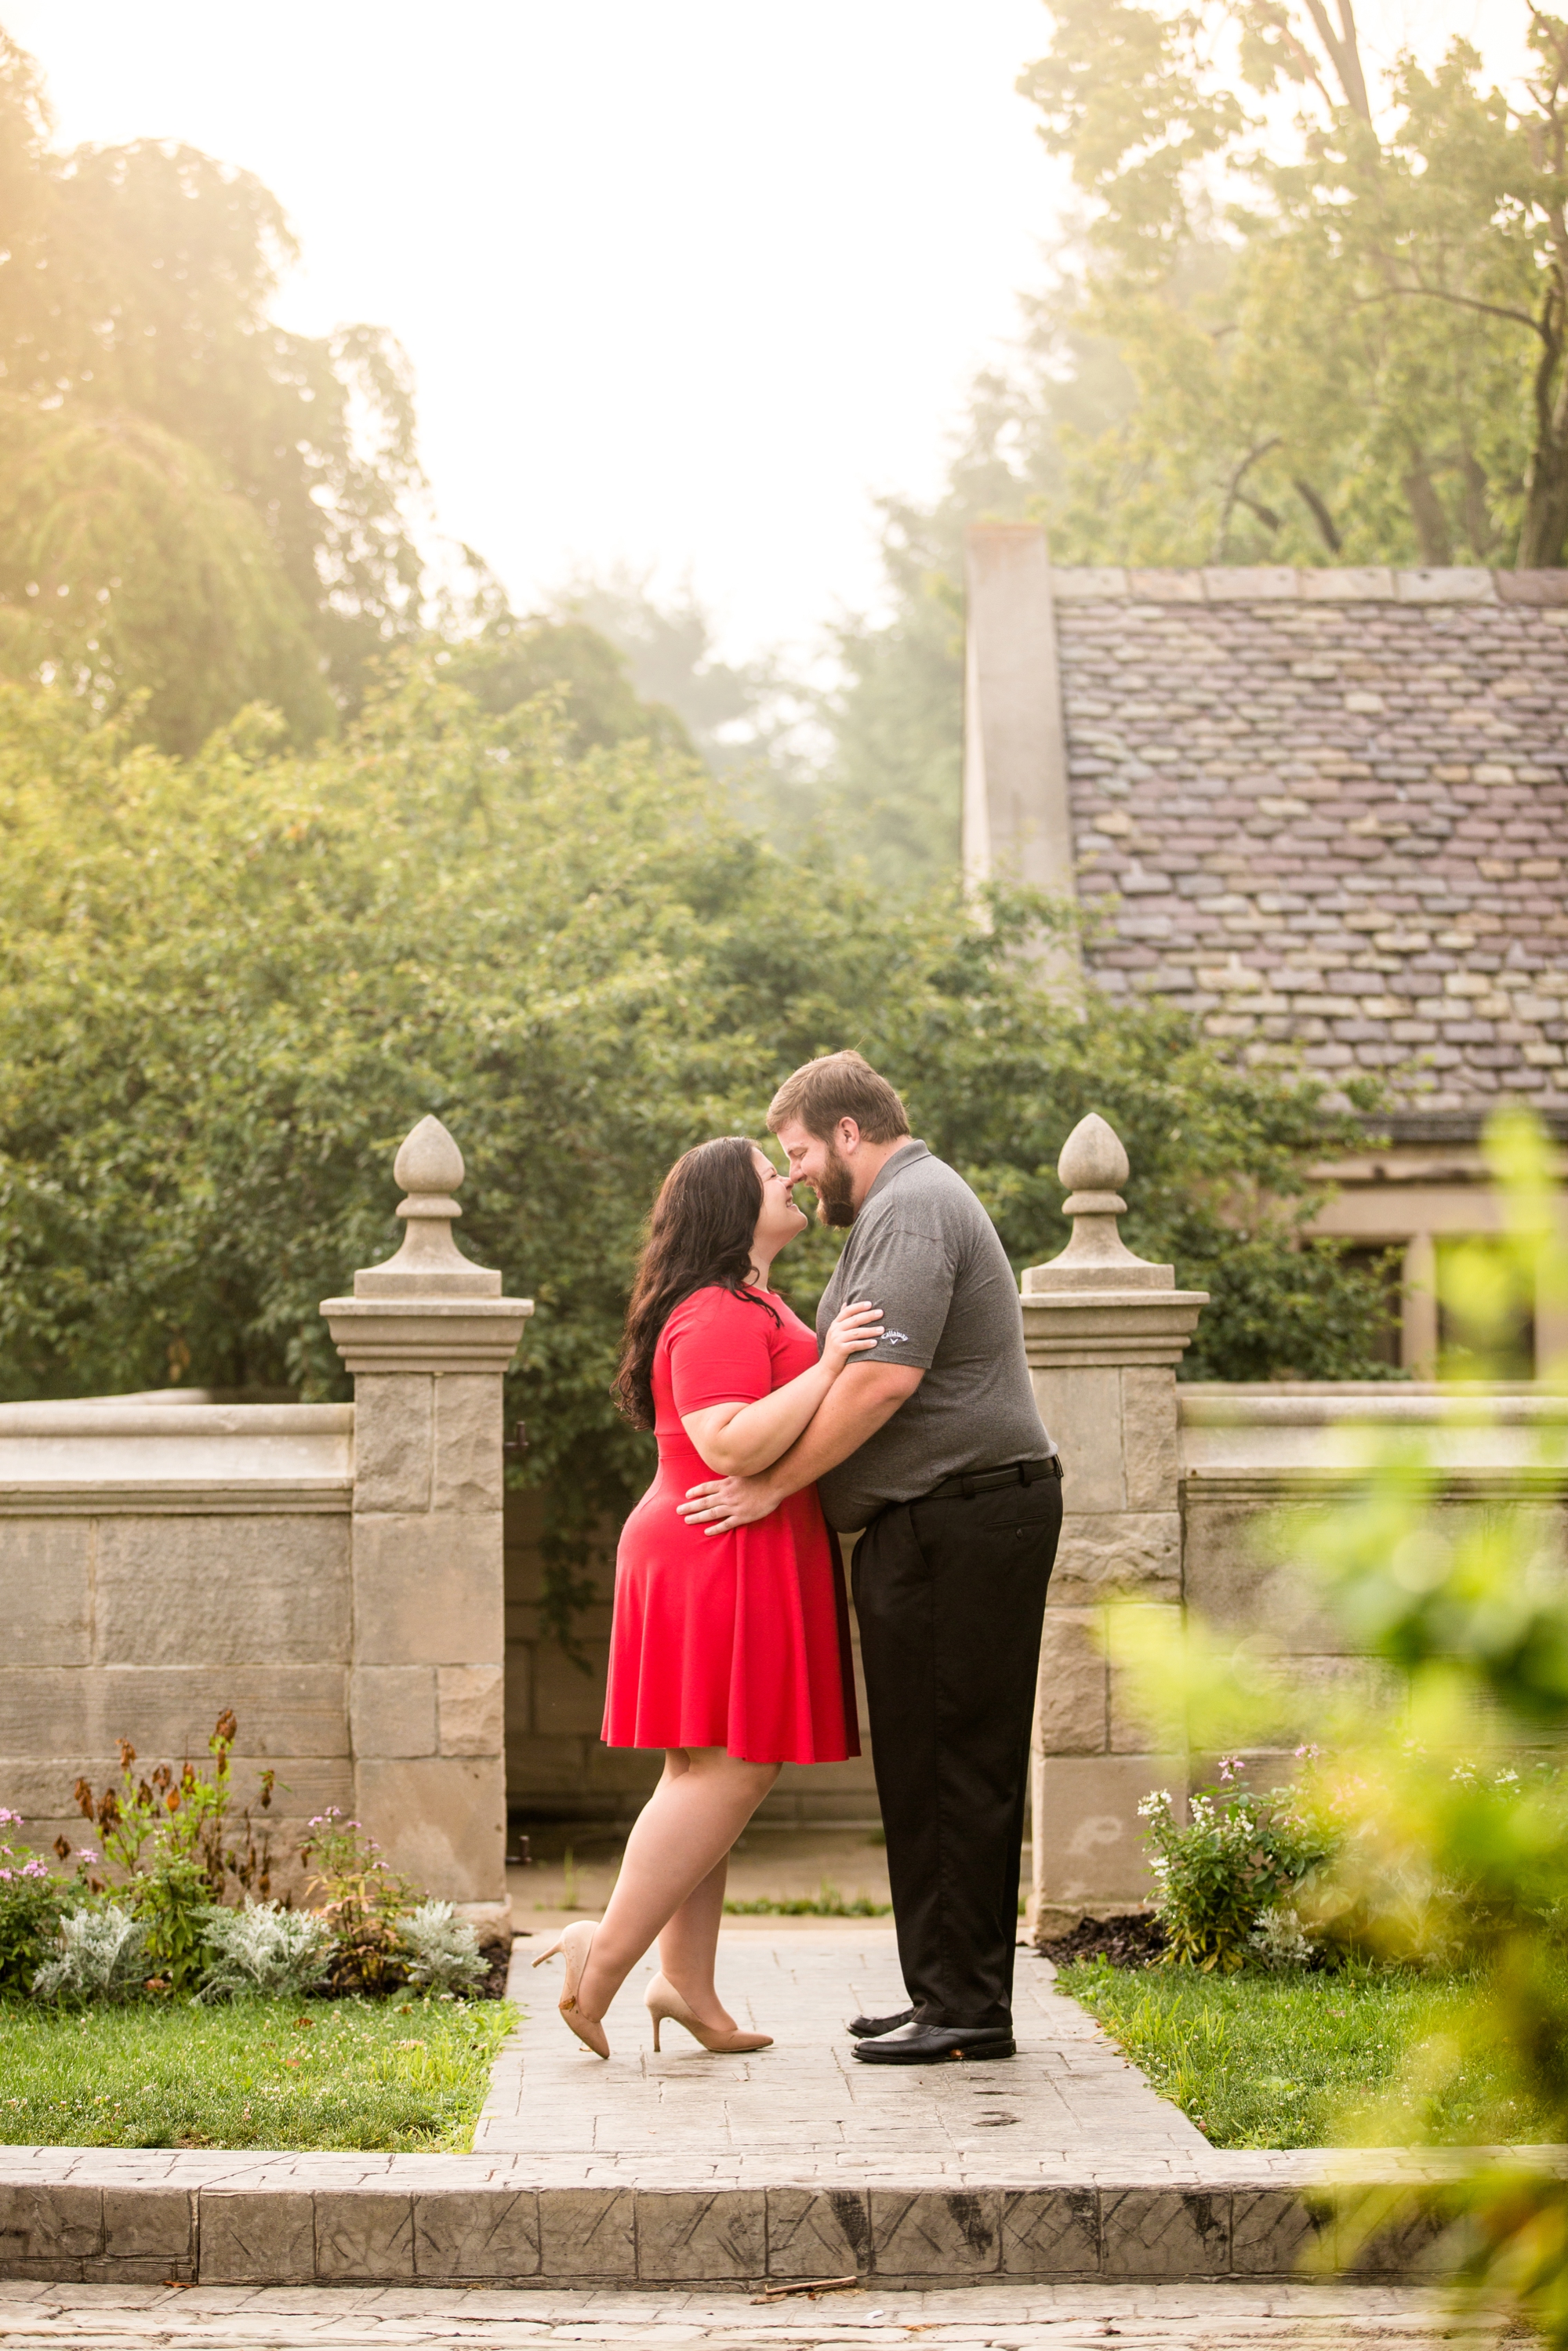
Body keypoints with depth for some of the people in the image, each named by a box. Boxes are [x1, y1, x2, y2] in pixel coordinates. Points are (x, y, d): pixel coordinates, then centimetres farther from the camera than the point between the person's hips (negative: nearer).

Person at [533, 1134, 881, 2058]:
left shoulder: (753, 1306, 21)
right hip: (725, 1561, -11)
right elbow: (730, 1446, -26)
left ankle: (688, 1984, 12)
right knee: (729, 1770, -11)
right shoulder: (718, 1317, -15)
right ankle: (604, 1958, -11)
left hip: (739, 1567, 11)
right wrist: (827, 1368, -26)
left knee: (714, 1775, 10)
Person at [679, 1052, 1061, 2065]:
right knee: (928, 1763, 11)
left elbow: (886, 1377, -22)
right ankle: (945, 1993, 15)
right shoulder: (911, 1205, 23)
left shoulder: (912, 1208, -11)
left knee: (954, 1763, -9)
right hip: (939, 1519, 11)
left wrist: (772, 1487, -17)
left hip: (962, 1517, -11)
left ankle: (968, 2009, -7)